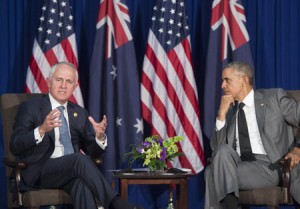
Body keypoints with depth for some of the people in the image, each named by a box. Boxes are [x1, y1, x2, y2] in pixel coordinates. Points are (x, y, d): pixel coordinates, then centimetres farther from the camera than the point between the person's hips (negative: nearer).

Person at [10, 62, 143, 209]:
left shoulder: (80, 113, 20)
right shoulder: (30, 108, 4)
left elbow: (93, 152, 17)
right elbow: (15, 147, -8)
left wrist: (100, 136, -8)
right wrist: (42, 130, -25)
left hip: (73, 170, 4)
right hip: (40, 172, -4)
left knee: (82, 183, -36)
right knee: (80, 159, -34)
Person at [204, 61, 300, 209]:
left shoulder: (274, 97, 7)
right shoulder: (229, 111, 18)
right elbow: (216, 148, 9)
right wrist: (221, 114, 0)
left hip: (272, 166, -4)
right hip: (242, 166, 4)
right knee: (224, 151, -28)